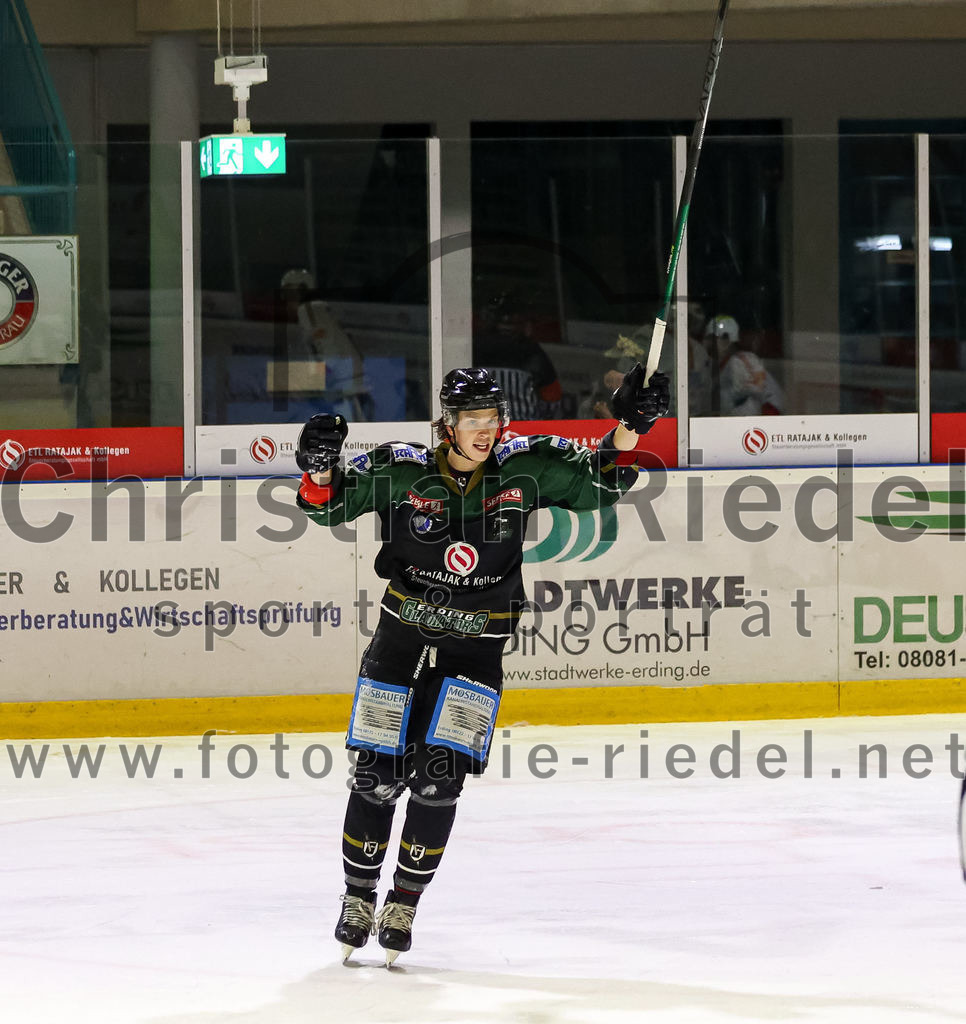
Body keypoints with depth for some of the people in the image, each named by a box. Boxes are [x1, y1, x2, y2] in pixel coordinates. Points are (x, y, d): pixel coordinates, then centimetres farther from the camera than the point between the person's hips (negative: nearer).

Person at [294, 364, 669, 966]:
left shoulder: (524, 468, -7)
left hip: (475, 649, 0)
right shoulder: (402, 471, -10)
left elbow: (596, 487, -1)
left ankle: (404, 904, 10)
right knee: (379, 774, -1)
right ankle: (359, 896, 17)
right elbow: (331, 507, -4)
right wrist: (320, 471, -26)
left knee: (440, 780, -7)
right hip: (402, 636, 0)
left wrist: (628, 432, -16)